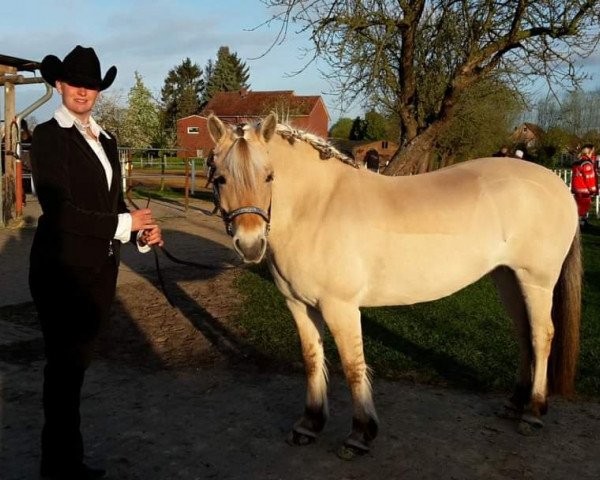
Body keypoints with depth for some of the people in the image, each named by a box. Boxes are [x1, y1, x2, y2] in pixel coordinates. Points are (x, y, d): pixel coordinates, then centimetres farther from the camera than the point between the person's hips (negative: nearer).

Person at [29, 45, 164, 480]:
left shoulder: (106, 139, 11)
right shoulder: (48, 137, -11)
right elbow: (59, 212, -19)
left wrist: (141, 233, -4)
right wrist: (124, 224, -15)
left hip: (102, 268, 7)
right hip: (63, 270, -7)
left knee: (77, 363, 17)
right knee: (64, 366, 6)